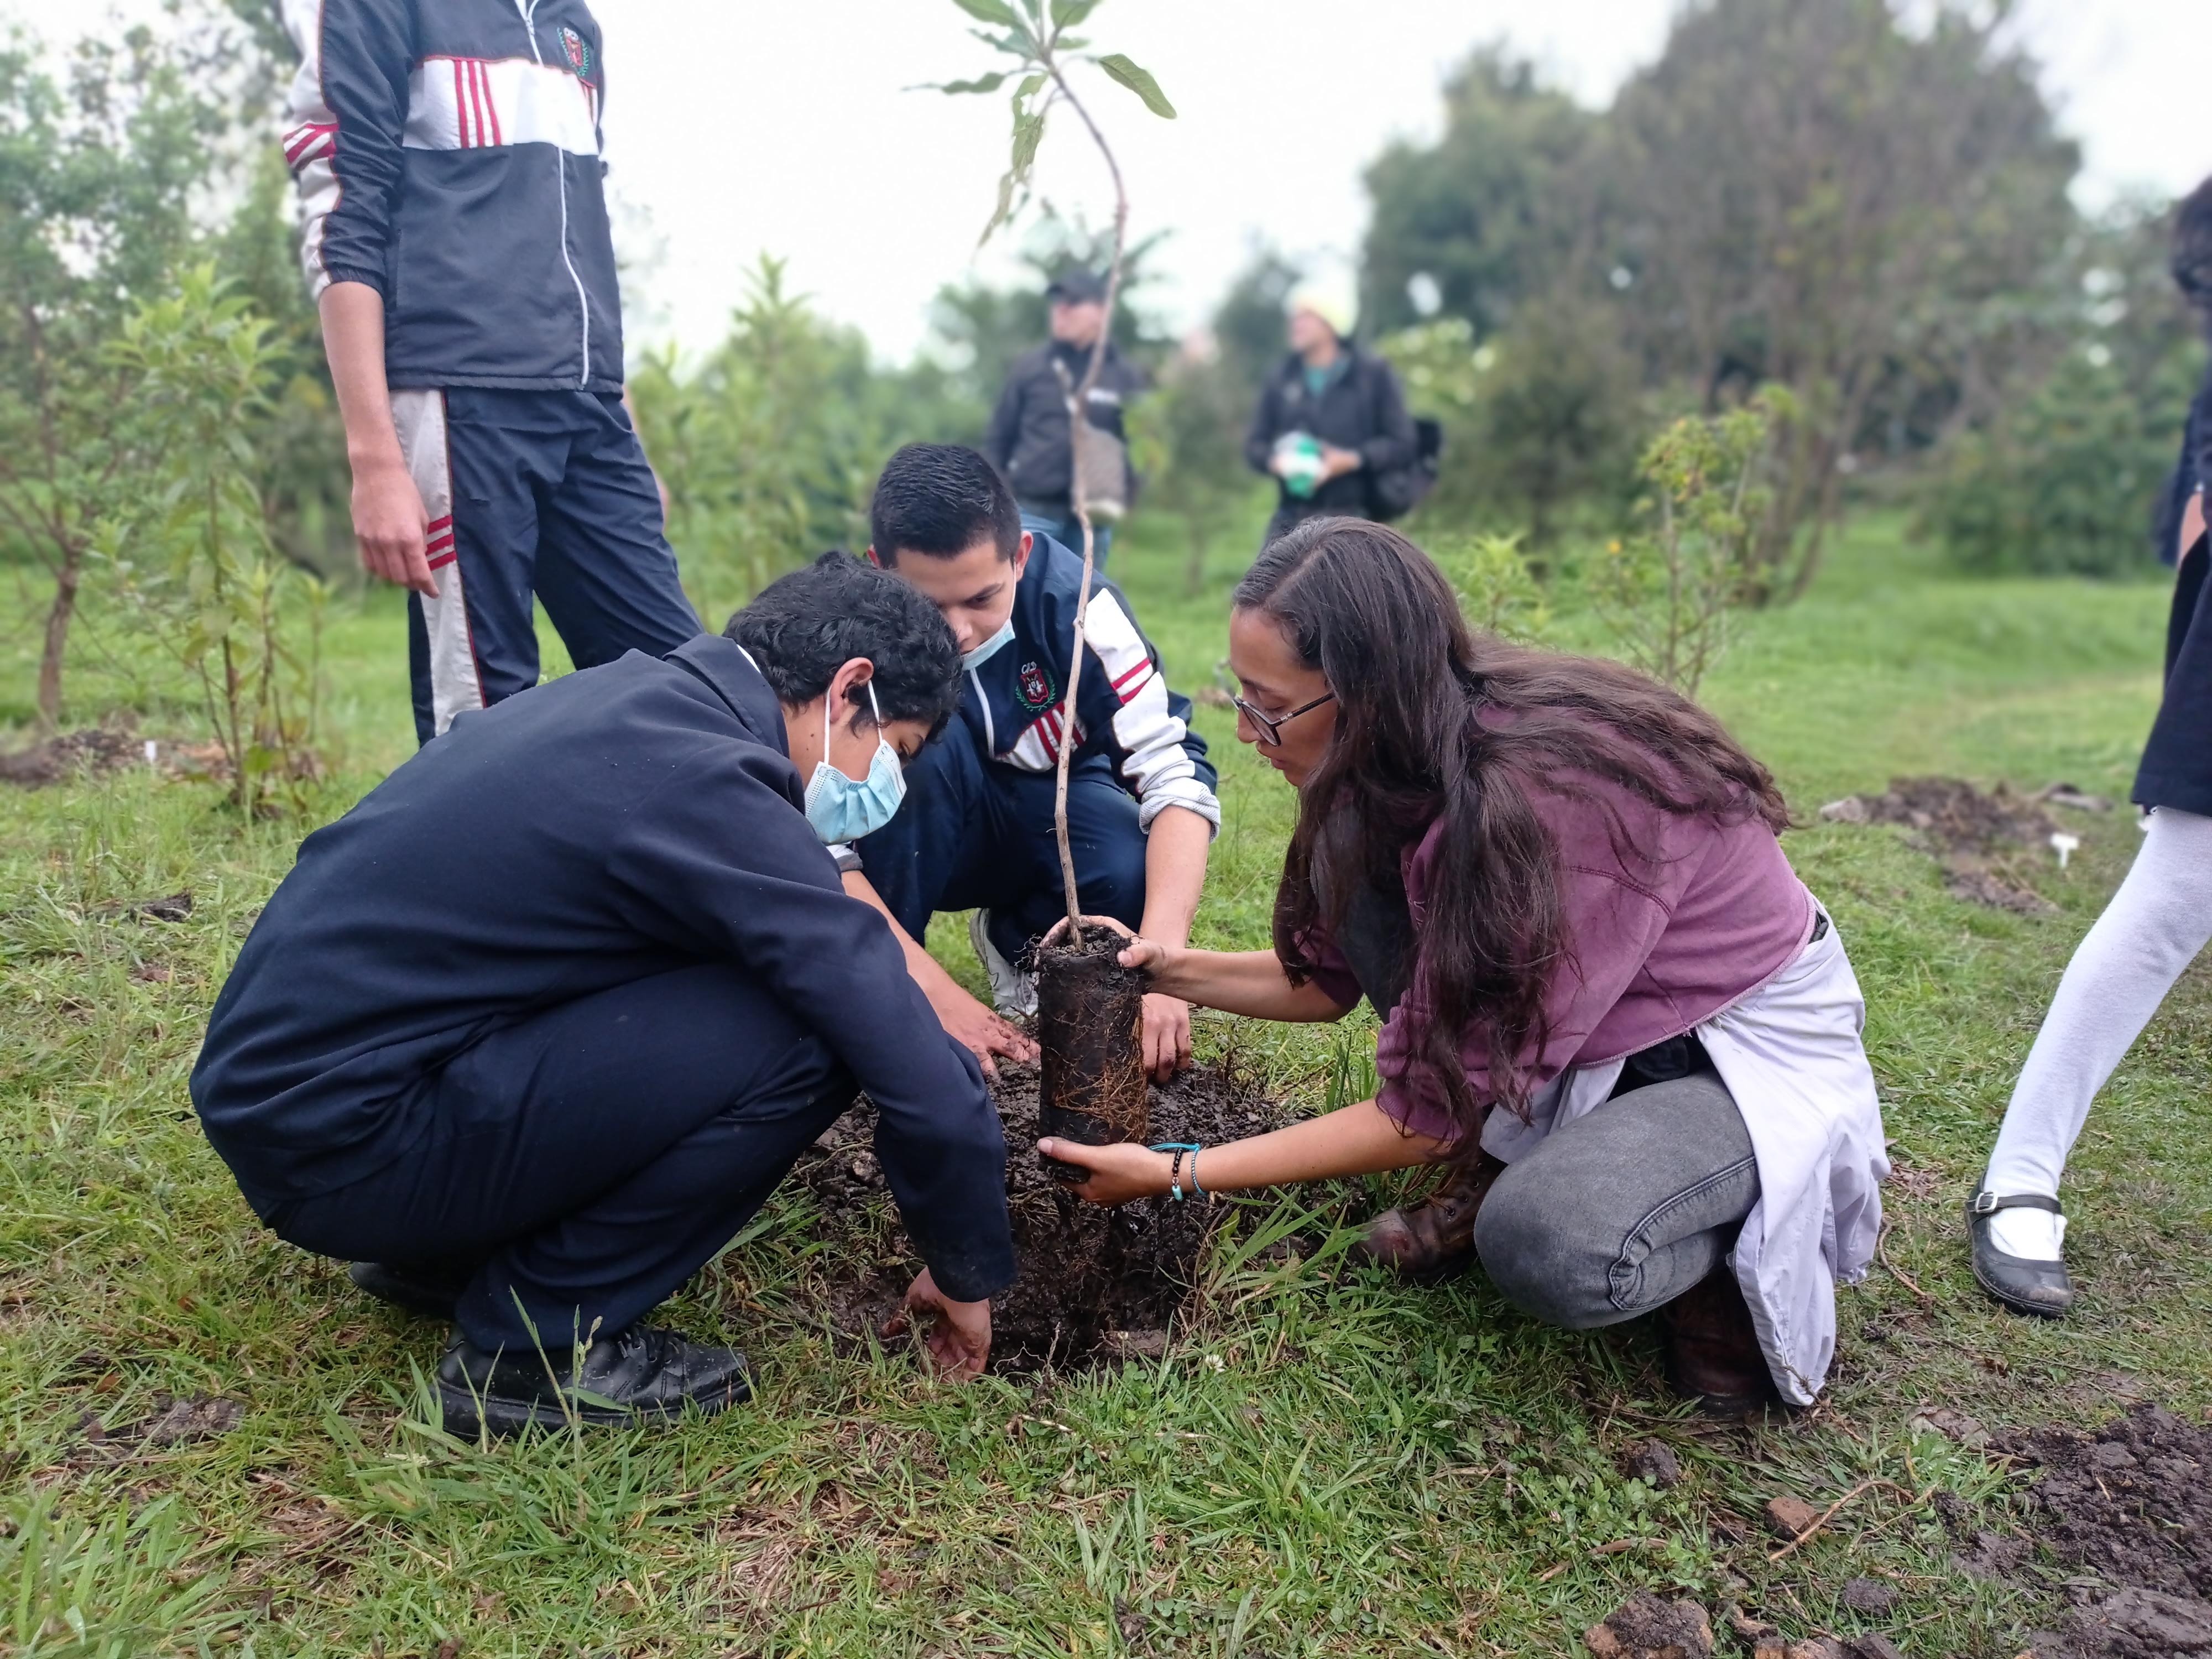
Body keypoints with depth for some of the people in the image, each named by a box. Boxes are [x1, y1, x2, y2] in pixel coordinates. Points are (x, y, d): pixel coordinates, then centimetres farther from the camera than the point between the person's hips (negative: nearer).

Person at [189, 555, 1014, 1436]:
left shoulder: (629, 696, 8)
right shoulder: (707, 787, -20)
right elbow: (925, 1084, -20)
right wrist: (968, 1275, -3)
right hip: (343, 1144, -10)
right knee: (806, 1035, -18)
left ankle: (437, 1255, 18)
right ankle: (532, 1343, -2)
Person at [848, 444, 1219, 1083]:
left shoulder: (1073, 599, -26)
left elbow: (1175, 771, -29)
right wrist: (935, 989, -39)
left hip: (1044, 822, 1)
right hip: (898, 843, -1)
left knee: (1133, 872, -32)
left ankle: (1016, 942, 3)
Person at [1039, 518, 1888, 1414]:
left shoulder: (1544, 800, -36)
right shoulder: (1400, 763, -11)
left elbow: (1429, 1114, -27)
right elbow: (1332, 975, 4)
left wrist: (1179, 1173, -22)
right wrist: (1177, 970, -10)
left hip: (1754, 1044, -8)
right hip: (1568, 1017, 8)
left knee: (1546, 1249, -36)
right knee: (1351, 853, -11)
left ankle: (1734, 1233, -1)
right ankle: (1495, 1171, 0)